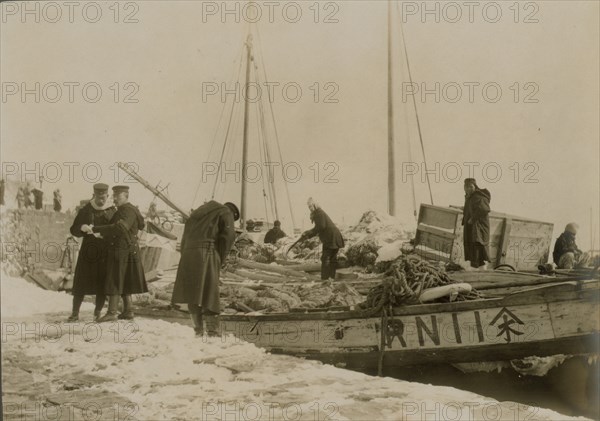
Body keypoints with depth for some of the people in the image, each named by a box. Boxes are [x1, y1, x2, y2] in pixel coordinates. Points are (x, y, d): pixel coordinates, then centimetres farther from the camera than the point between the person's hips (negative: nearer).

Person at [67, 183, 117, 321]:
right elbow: (74, 230, 5)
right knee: (80, 281, -3)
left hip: (105, 253, 0)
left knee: (102, 284, -1)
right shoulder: (85, 211, 5)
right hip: (88, 251, 0)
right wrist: (84, 229, -16)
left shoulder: (112, 212, 5)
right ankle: (75, 313, 5)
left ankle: (97, 312, 12)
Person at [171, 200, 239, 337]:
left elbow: (187, 230, 21)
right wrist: (220, 260, 3)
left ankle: (198, 331, 7)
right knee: (209, 293, -2)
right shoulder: (226, 212, 11)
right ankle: (212, 332, -3)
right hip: (207, 252, -5)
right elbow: (228, 235, -3)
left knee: (192, 292, 7)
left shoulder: (201, 210, 29)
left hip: (188, 252, 5)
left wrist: (184, 252, 14)